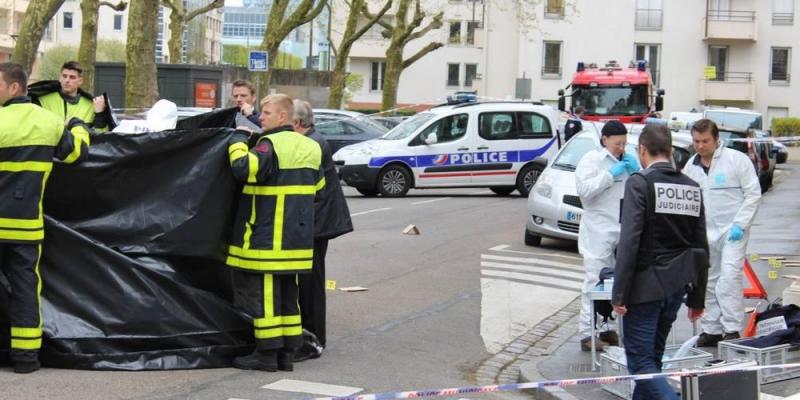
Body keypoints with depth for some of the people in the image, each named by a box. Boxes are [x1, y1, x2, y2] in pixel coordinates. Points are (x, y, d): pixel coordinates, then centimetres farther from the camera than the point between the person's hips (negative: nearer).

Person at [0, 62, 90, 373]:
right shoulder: (49, 122, 3)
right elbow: (76, 153, 16)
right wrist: (79, 129, 35)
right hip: (26, 220, 4)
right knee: (25, 284, 9)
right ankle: (26, 355, 10)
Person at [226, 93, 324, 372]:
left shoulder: (271, 145, -14)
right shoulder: (310, 148, 14)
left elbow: (244, 167, -26)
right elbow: (318, 185, 25)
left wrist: (239, 139, -11)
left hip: (268, 238, -9)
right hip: (298, 236, 9)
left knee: (265, 294, -3)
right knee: (287, 294, 13)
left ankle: (267, 353, -1)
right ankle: (287, 352, 17)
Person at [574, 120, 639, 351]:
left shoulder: (628, 161, 16)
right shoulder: (591, 160, -1)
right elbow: (584, 189, -16)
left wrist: (636, 173, -2)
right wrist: (610, 174, -15)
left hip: (623, 231, 6)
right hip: (599, 231, -6)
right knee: (595, 283, -8)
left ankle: (607, 328, 18)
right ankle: (588, 334, -8)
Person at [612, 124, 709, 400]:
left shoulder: (640, 183, -11)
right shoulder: (692, 188, 8)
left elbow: (629, 241, -18)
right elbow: (701, 249, 11)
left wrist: (619, 294, -15)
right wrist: (697, 298, 18)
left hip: (645, 285, -7)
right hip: (676, 286, 7)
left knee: (640, 361, -2)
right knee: (652, 356, 18)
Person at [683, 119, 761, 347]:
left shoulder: (737, 160, -7)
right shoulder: (691, 166, 8)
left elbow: (753, 194, -6)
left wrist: (740, 225, -14)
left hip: (731, 231, -5)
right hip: (704, 232, 5)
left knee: (729, 278, -16)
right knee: (708, 283, 9)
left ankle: (732, 330, -12)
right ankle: (711, 330, 18)